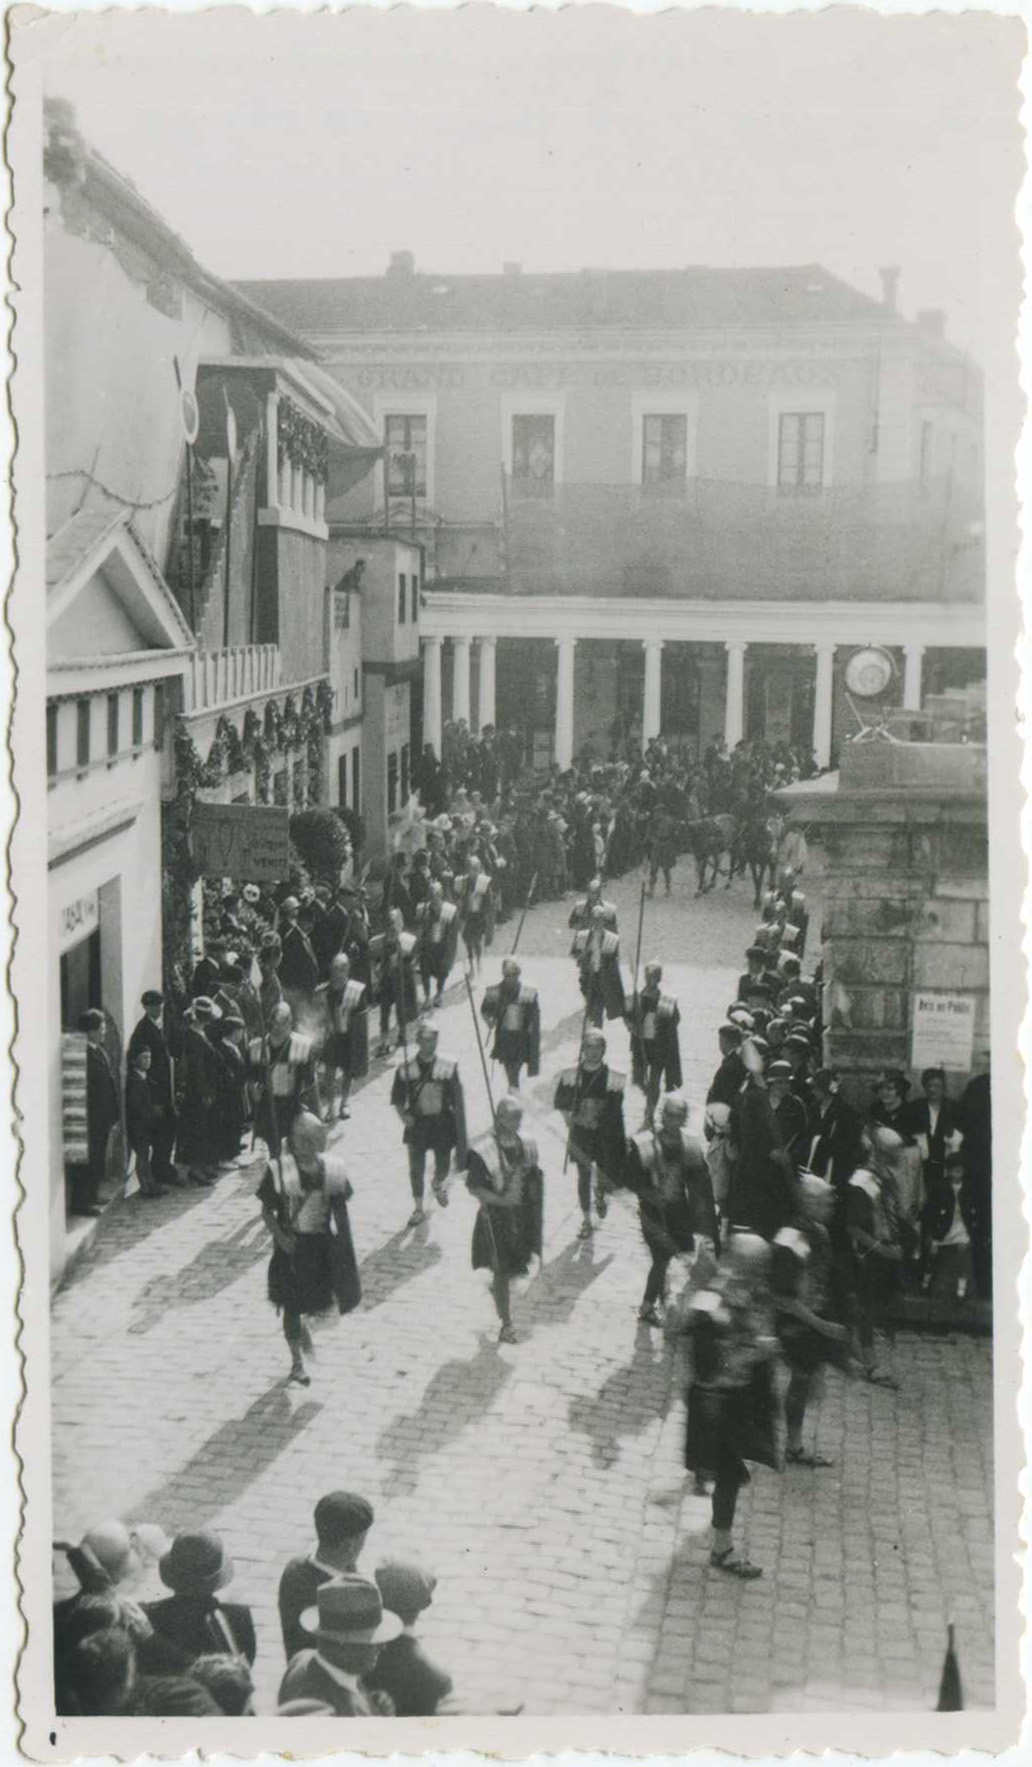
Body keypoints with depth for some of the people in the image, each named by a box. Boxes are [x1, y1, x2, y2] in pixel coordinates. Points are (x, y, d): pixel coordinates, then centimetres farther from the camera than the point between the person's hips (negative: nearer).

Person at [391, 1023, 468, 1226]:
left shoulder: (448, 1067, -9)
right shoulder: (406, 1070, -8)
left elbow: (458, 1101, -3)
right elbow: (397, 1098, 4)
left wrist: (461, 1128, -4)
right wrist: (403, 1114, -15)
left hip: (442, 1123, 0)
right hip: (417, 1124, 0)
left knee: (443, 1166, 11)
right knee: (416, 1168, 4)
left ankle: (439, 1184, 48)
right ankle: (418, 1208, 21)